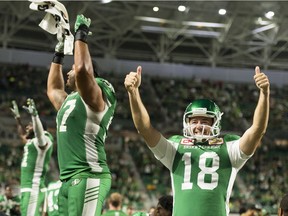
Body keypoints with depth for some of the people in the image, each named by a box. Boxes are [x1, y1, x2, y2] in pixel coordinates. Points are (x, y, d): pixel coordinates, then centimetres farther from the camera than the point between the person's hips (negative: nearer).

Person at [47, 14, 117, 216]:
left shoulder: (95, 98, -4)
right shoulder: (69, 100, 23)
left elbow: (82, 69, -23)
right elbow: (52, 89, 43)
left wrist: (81, 34, -11)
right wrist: (59, 53, 39)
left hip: (88, 177, -10)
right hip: (69, 179, 10)